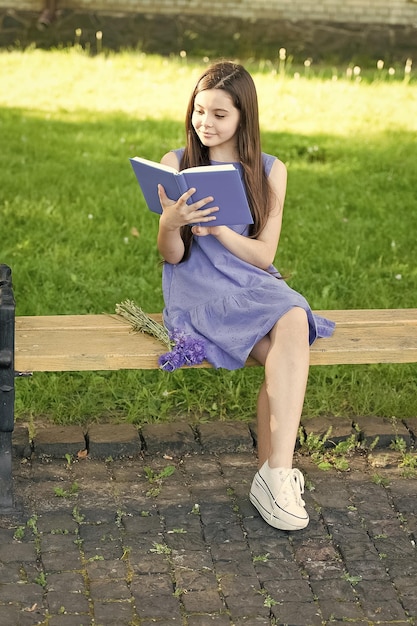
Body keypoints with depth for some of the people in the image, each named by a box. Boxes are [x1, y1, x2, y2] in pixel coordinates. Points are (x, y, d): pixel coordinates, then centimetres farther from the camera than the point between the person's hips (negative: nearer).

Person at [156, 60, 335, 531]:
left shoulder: (269, 171, 8)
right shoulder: (176, 164, 4)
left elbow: (263, 255, 2)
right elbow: (172, 256, 1)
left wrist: (217, 227, -16)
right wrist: (171, 224, -22)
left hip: (255, 284, 3)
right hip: (198, 289, -2)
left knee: (294, 321, -33)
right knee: (284, 357, -29)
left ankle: (274, 474, -30)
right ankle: (277, 472, -19)